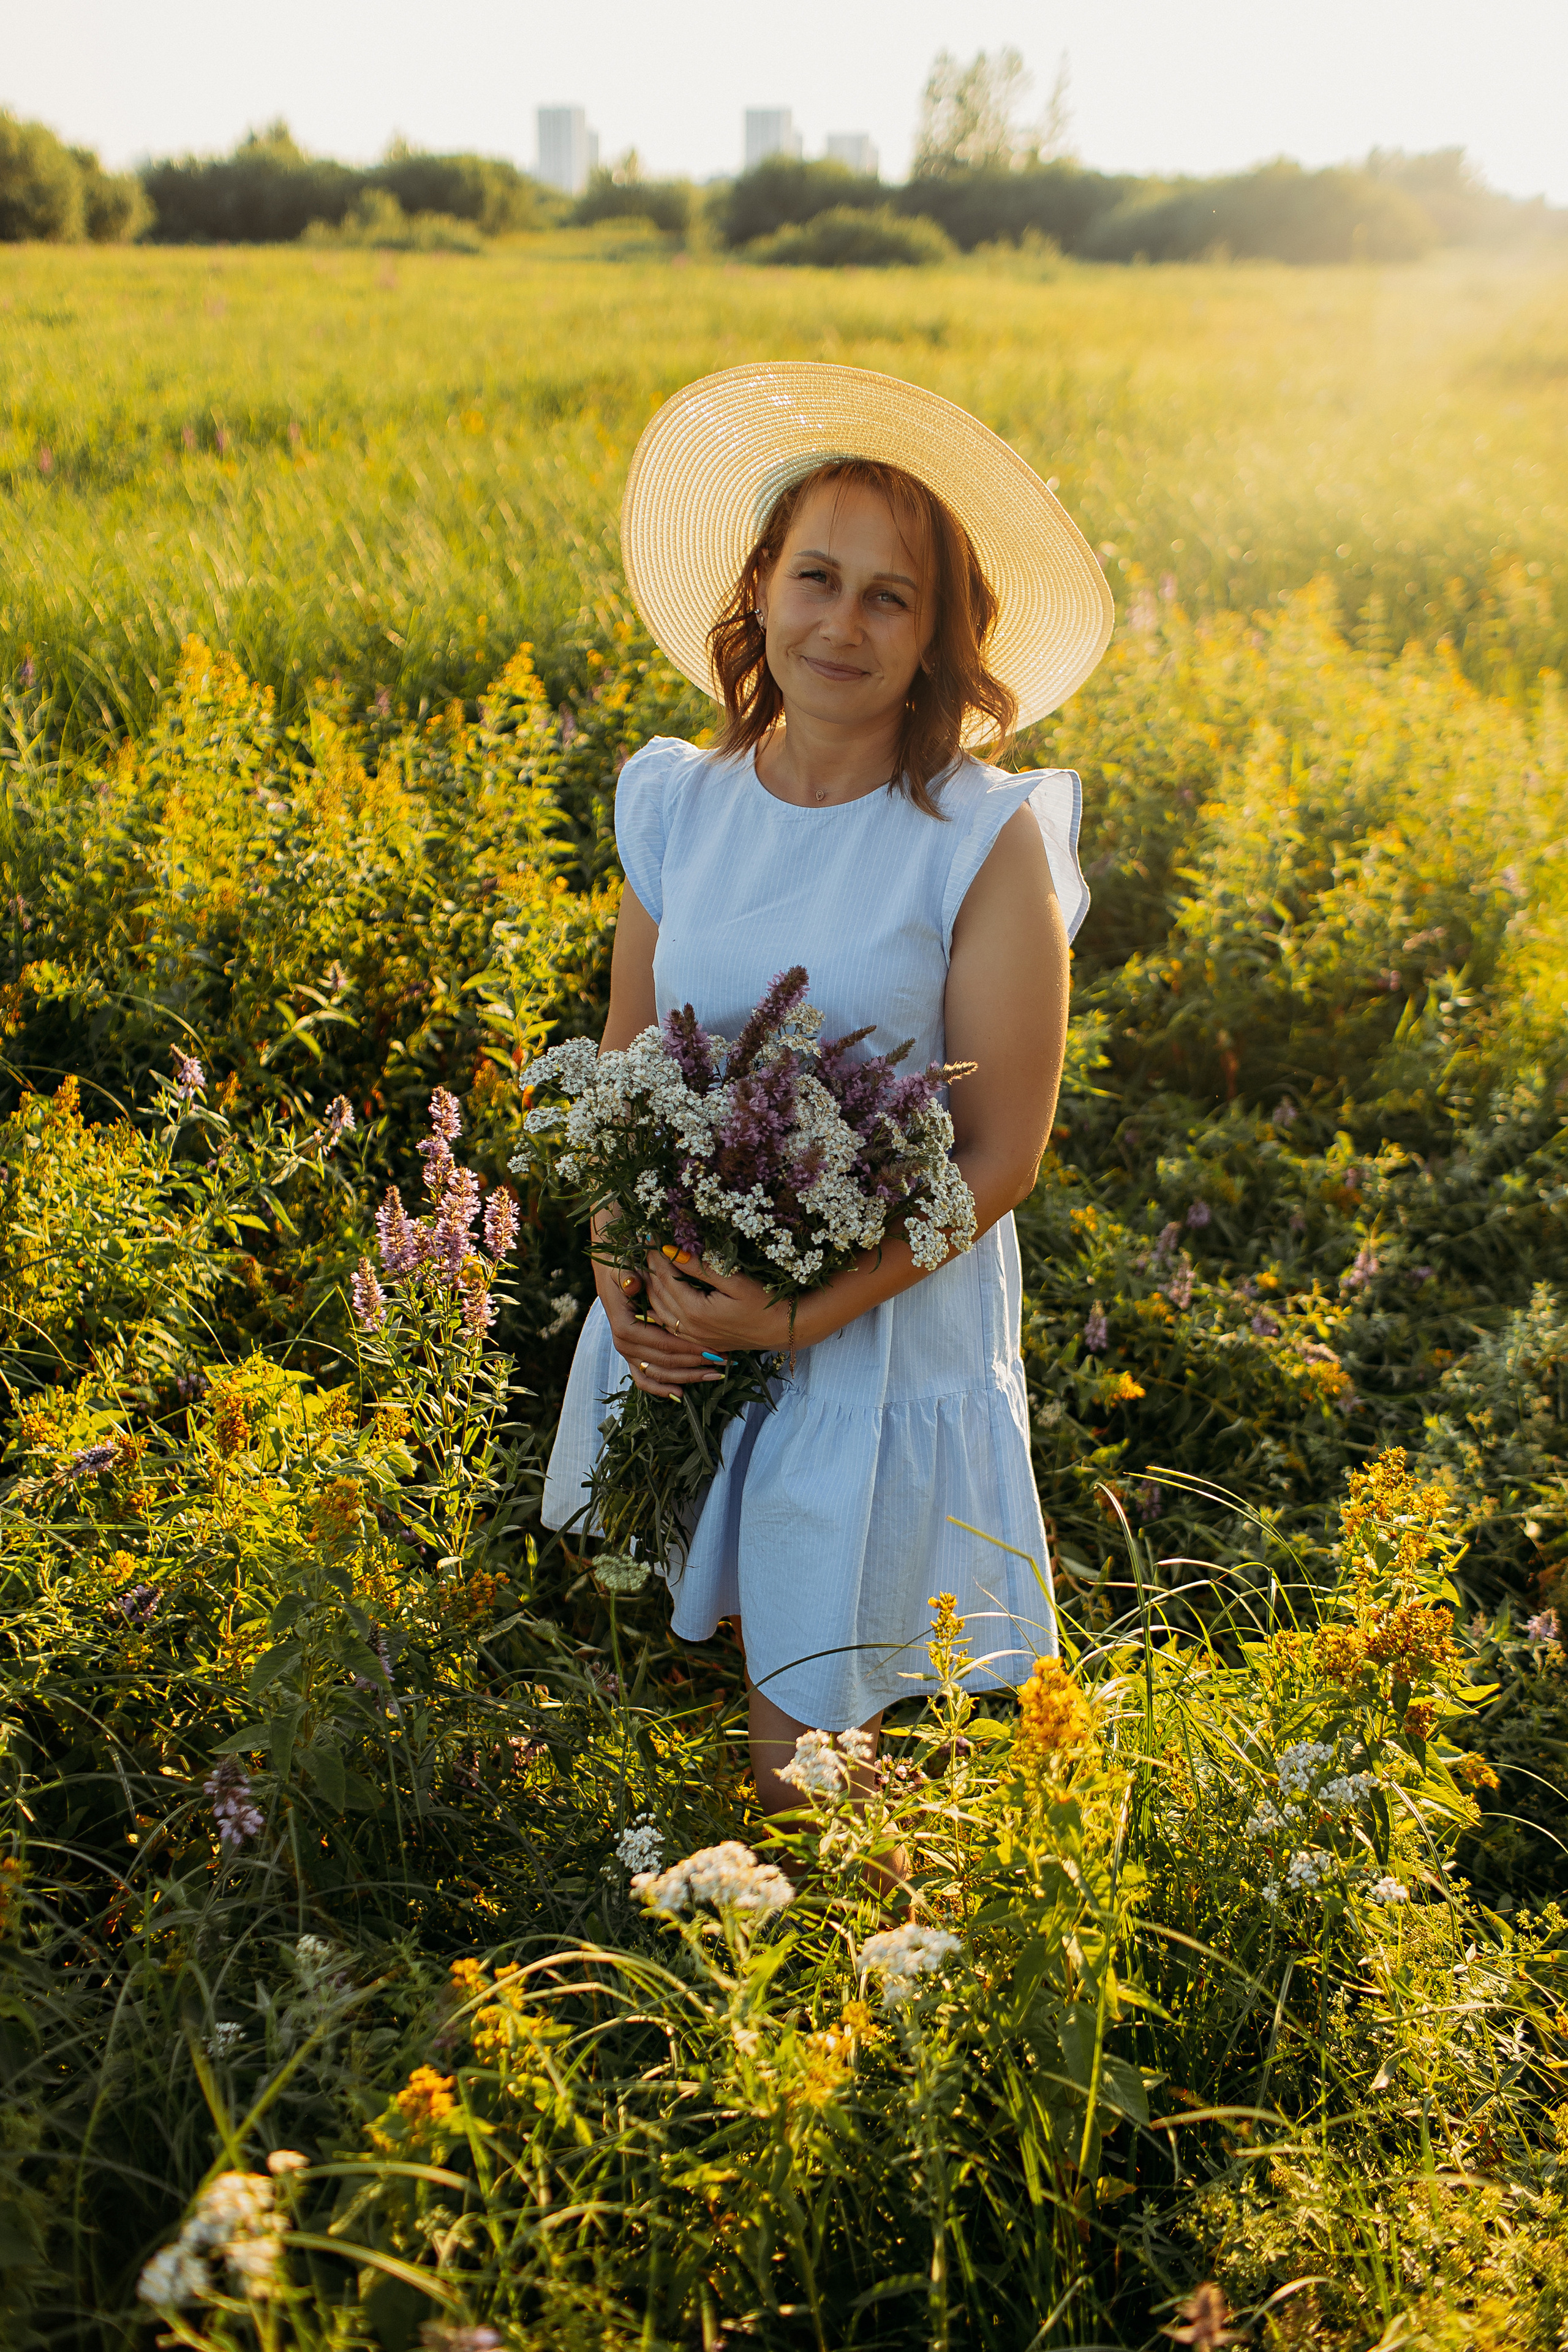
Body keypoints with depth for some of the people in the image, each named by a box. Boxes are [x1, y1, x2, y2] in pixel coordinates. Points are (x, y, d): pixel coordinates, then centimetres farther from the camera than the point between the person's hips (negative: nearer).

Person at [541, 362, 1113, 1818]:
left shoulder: (988, 842, -14)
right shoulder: (679, 805, 0)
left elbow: (1003, 1153, -12)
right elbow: (621, 1070, 8)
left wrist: (804, 1316, -18)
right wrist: (618, 1270, -7)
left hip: (885, 1333, -4)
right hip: (679, 1320, 4)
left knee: (804, 1762, 5)